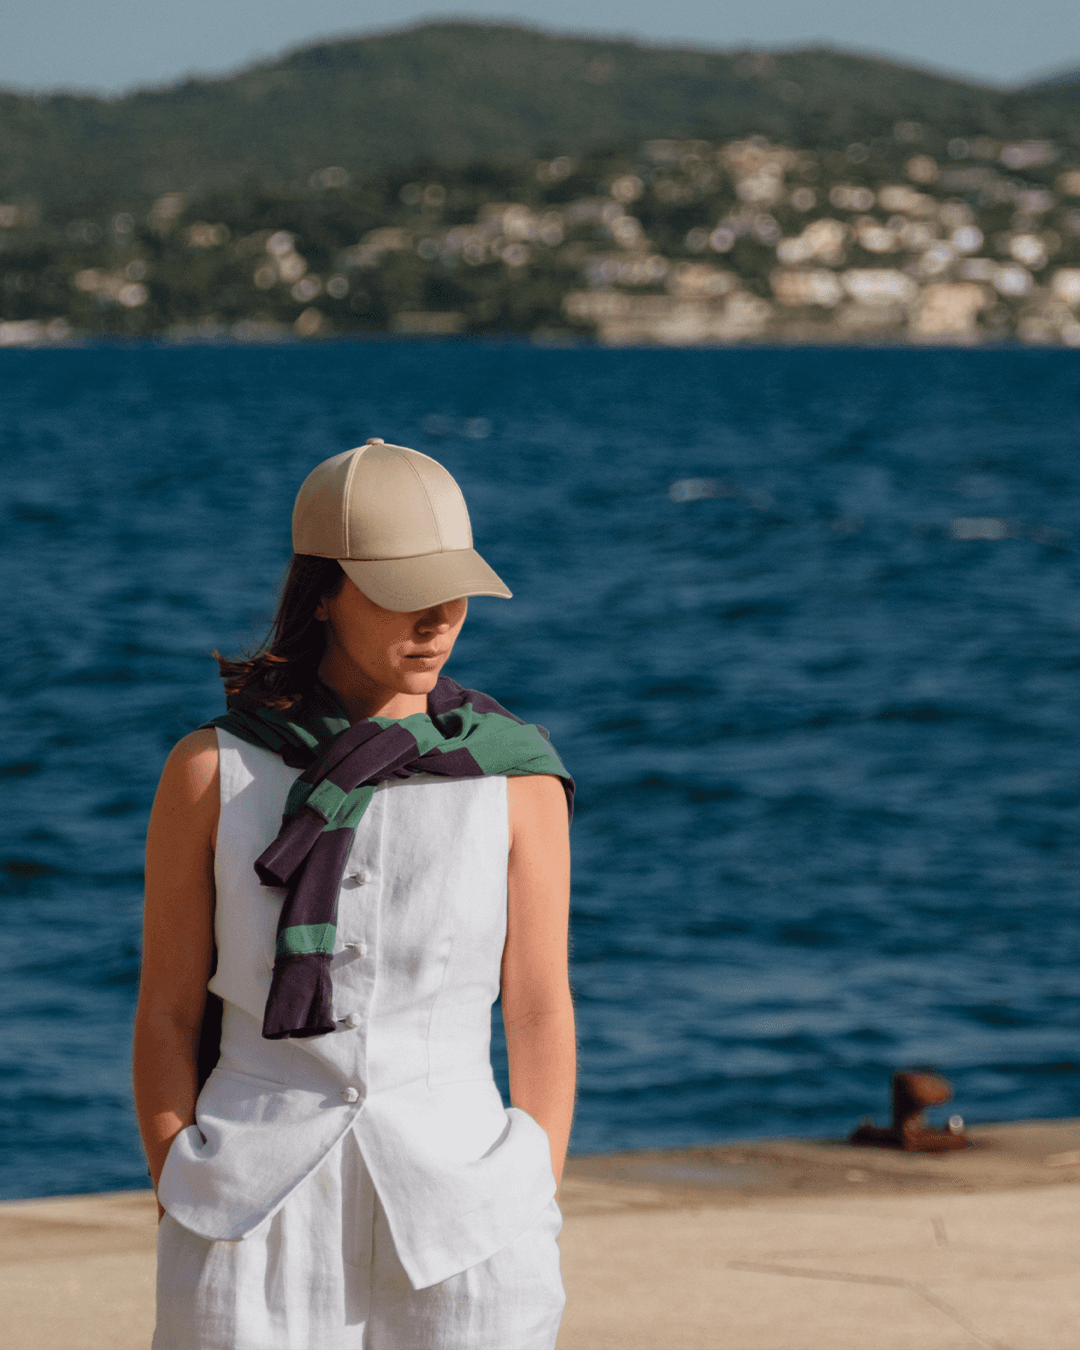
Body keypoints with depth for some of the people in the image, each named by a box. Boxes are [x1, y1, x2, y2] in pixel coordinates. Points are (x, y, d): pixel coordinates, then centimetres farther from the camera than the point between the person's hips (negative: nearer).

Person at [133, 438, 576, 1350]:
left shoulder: (517, 781, 2)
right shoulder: (214, 773, 1)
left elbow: (540, 1017, 4)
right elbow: (167, 1015, 4)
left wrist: (538, 1234, 0)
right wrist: (180, 1222, -2)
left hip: (457, 1197, 1)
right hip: (258, 1211, 0)